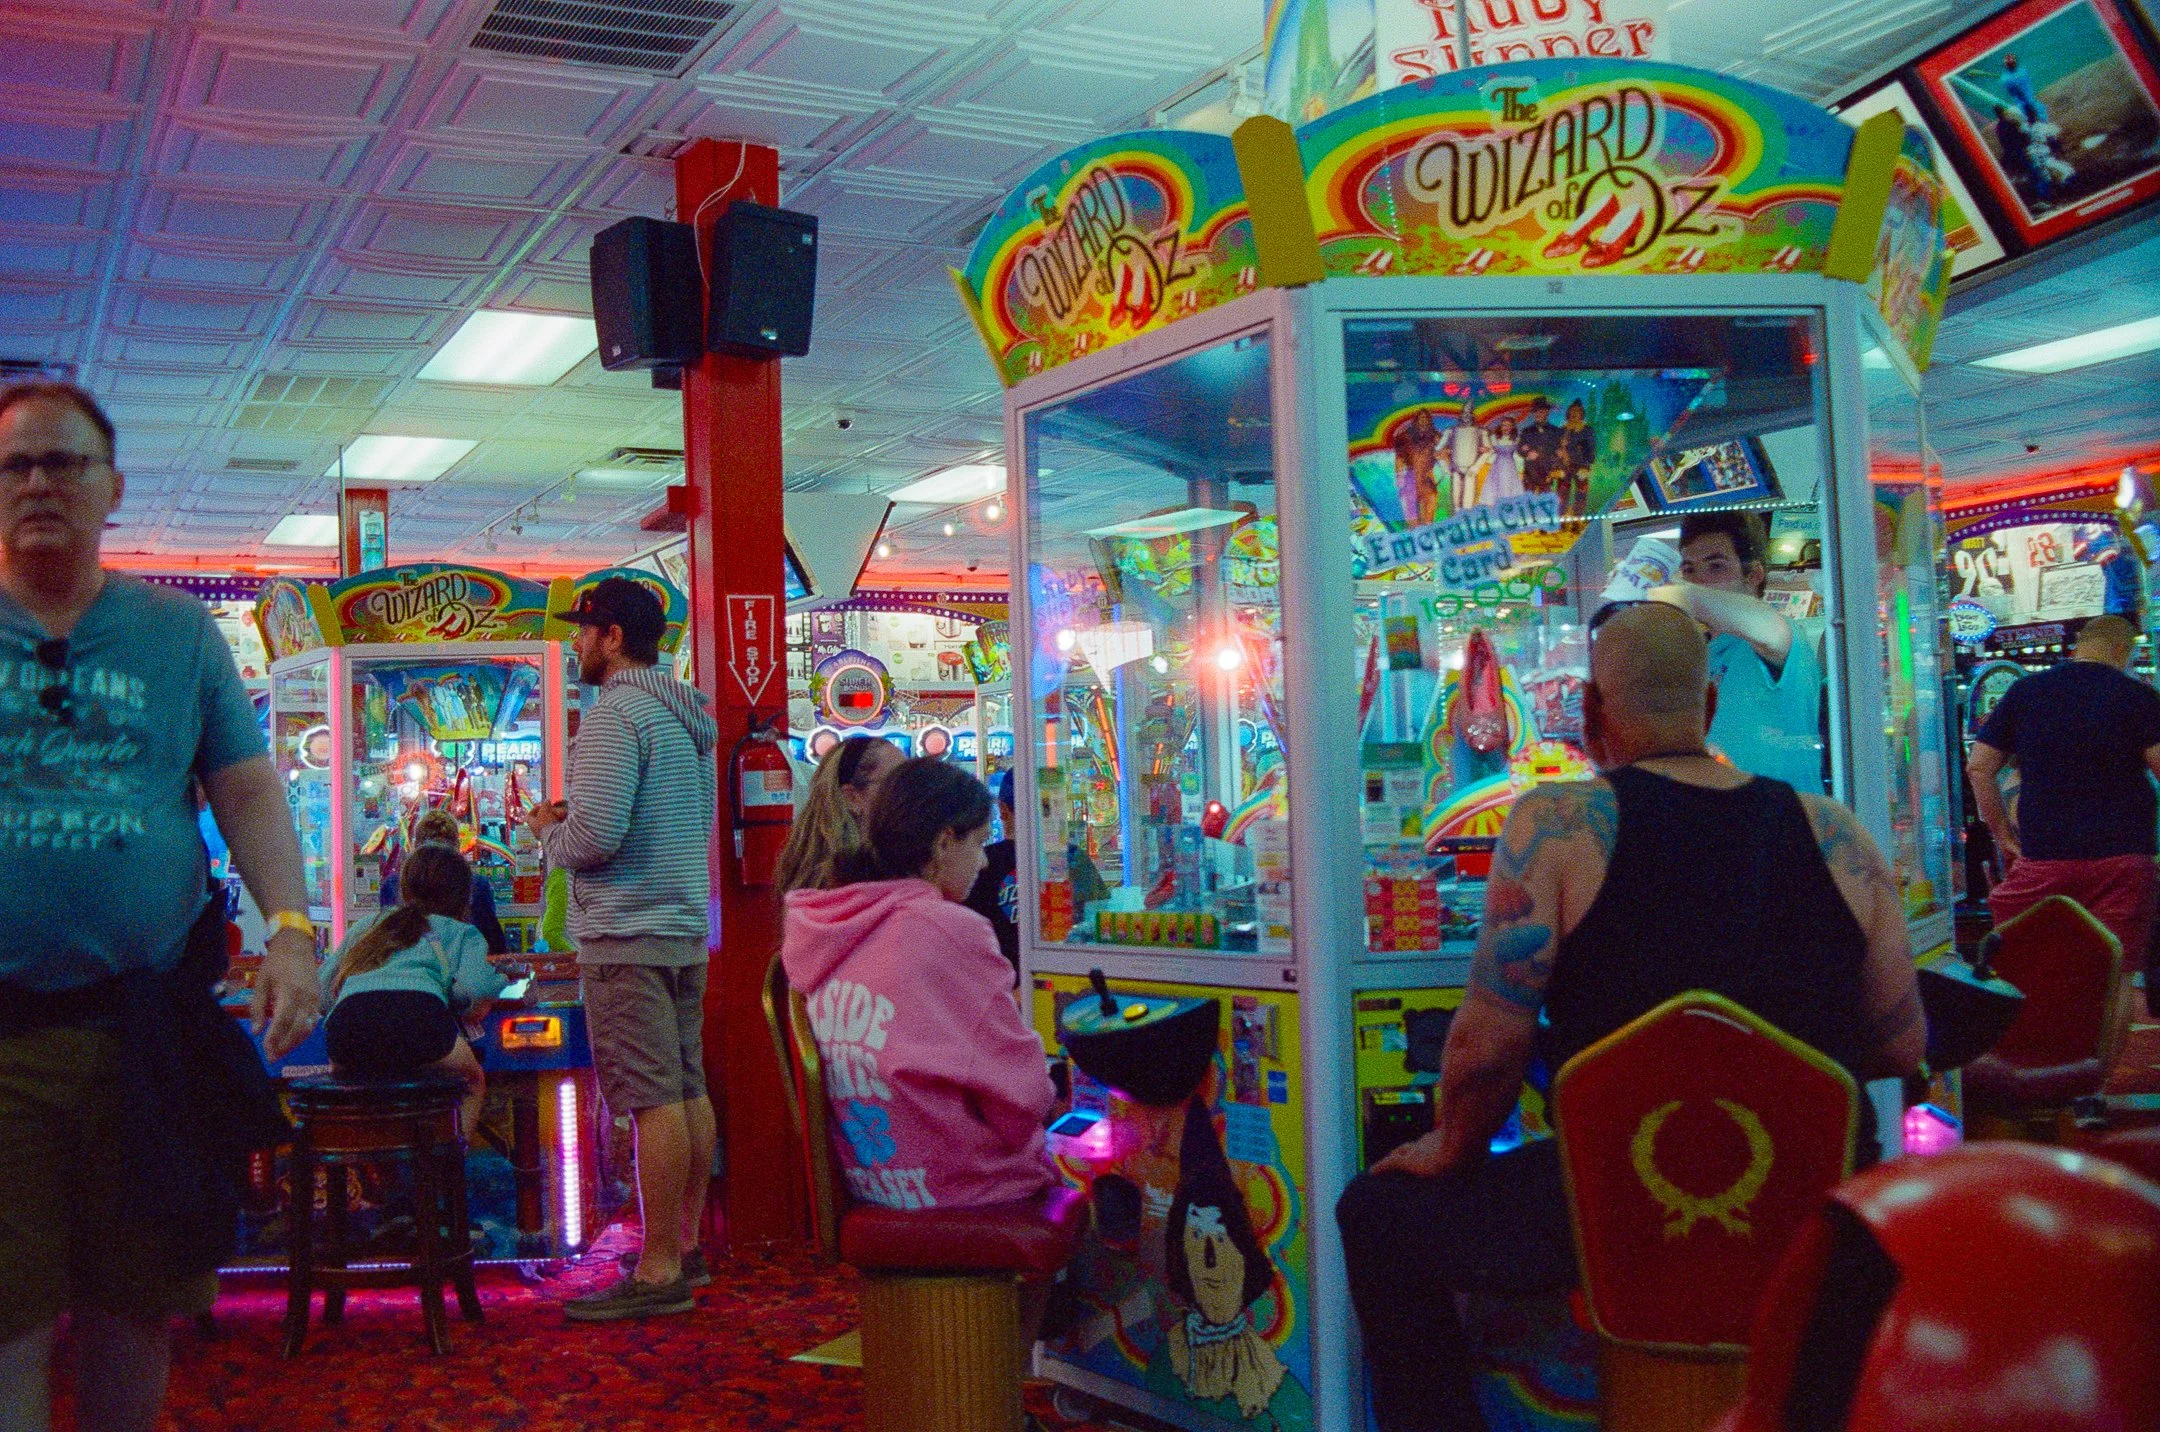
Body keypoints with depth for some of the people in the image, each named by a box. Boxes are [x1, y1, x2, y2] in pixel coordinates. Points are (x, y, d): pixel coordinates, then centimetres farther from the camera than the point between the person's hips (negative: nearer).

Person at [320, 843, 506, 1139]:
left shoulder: (367, 927, 35)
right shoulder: (461, 933, 23)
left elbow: (324, 991, 32)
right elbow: (472, 986, 3)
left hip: (346, 1018, 3)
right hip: (417, 1012, -3)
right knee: (472, 1082, 24)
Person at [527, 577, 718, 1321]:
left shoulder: (616, 713, -13)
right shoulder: (686, 720, 17)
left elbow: (597, 834, -22)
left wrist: (549, 831, 0)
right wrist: (572, 820, 19)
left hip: (627, 938, -10)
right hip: (685, 930, 10)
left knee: (654, 1101, -8)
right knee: (687, 1092, 12)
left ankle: (658, 1271, -5)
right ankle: (685, 1247, 20)